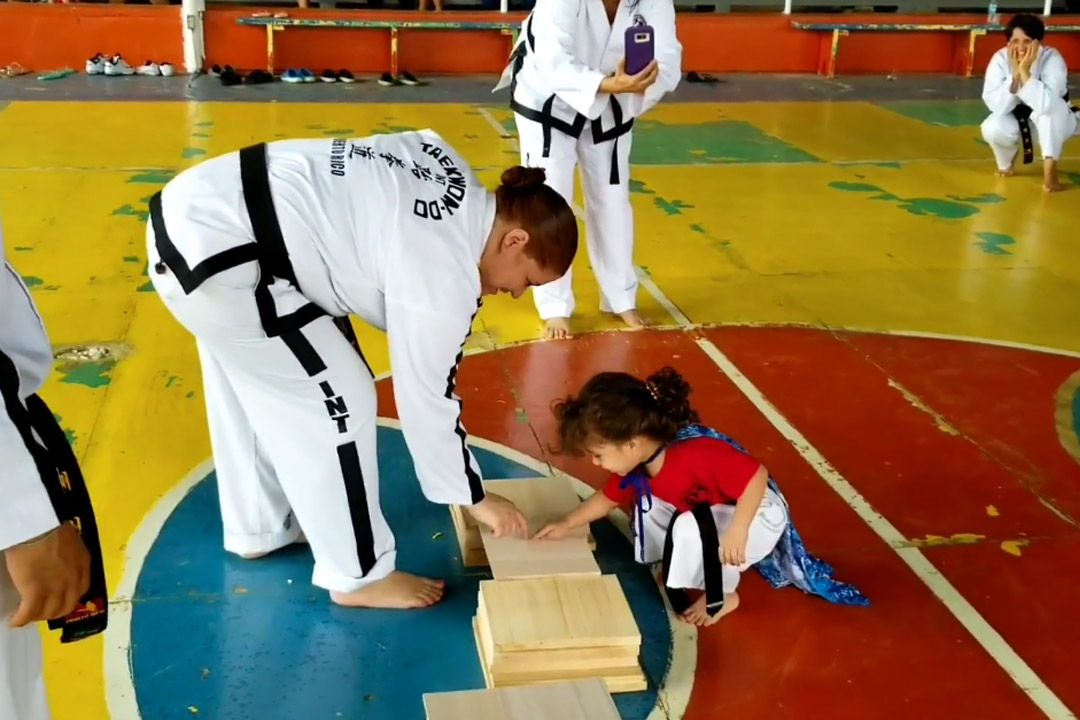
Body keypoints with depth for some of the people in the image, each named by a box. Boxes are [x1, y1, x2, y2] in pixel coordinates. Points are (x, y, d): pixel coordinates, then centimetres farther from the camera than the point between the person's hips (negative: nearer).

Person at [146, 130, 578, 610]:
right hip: (214, 253, -10)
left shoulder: (456, 186, 7)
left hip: (193, 210, 10)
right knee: (337, 398, -1)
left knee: (256, 388, 25)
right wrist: (475, 498, 6)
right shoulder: (443, 276, -16)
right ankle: (359, 574, 15)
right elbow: (426, 401, -7)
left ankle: (259, 528, 44)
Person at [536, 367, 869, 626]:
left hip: (760, 514, -9)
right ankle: (687, 568, 15)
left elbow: (758, 476, -37)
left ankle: (721, 596, -3)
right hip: (708, 513, 9)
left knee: (691, 531, -32)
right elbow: (607, 498, 8)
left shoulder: (697, 454, -40)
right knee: (647, 502, 4)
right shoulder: (635, 464, -11)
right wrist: (566, 524, 5)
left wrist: (737, 532, -41)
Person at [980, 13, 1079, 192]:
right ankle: (1006, 163, 6)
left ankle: (1049, 166, -24)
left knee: (1052, 106, -35)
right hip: (1017, 122, 2)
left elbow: (1046, 104, -41)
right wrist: (1015, 74, -36)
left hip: (1053, 125, -2)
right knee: (992, 129, -30)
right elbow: (996, 106, -27)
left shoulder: (1052, 58, -26)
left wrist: (1024, 71, -43)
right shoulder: (1000, 59, -19)